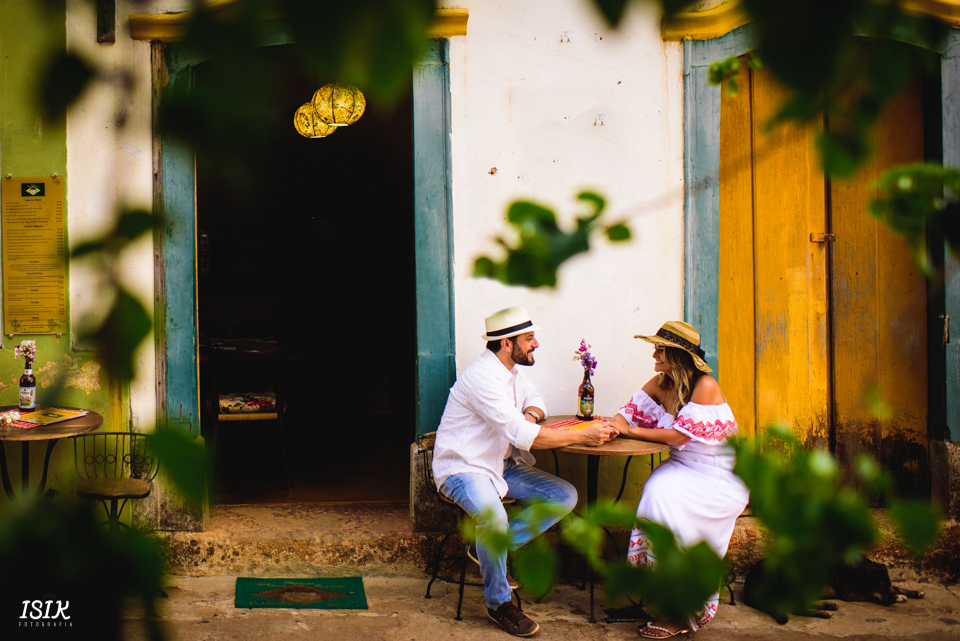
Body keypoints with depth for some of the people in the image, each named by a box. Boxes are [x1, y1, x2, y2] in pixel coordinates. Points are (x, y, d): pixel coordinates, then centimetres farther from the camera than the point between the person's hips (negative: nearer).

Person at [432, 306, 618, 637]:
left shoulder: (510, 371, 7)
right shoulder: (482, 377, -23)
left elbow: (535, 398, 26)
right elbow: (522, 435, -29)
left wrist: (530, 415, -2)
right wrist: (584, 436, -25)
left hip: (502, 466, 9)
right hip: (462, 469, -9)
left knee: (565, 496, -5)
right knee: (493, 516, -38)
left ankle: (493, 549, 3)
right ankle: (499, 603, -16)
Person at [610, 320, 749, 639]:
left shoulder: (705, 386, -18)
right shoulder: (660, 384, 4)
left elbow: (677, 436, -22)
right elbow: (627, 414, 3)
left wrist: (629, 430, -17)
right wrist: (606, 428, -21)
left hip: (721, 478, -6)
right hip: (684, 469, 7)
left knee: (664, 495, -28)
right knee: (657, 489, -24)